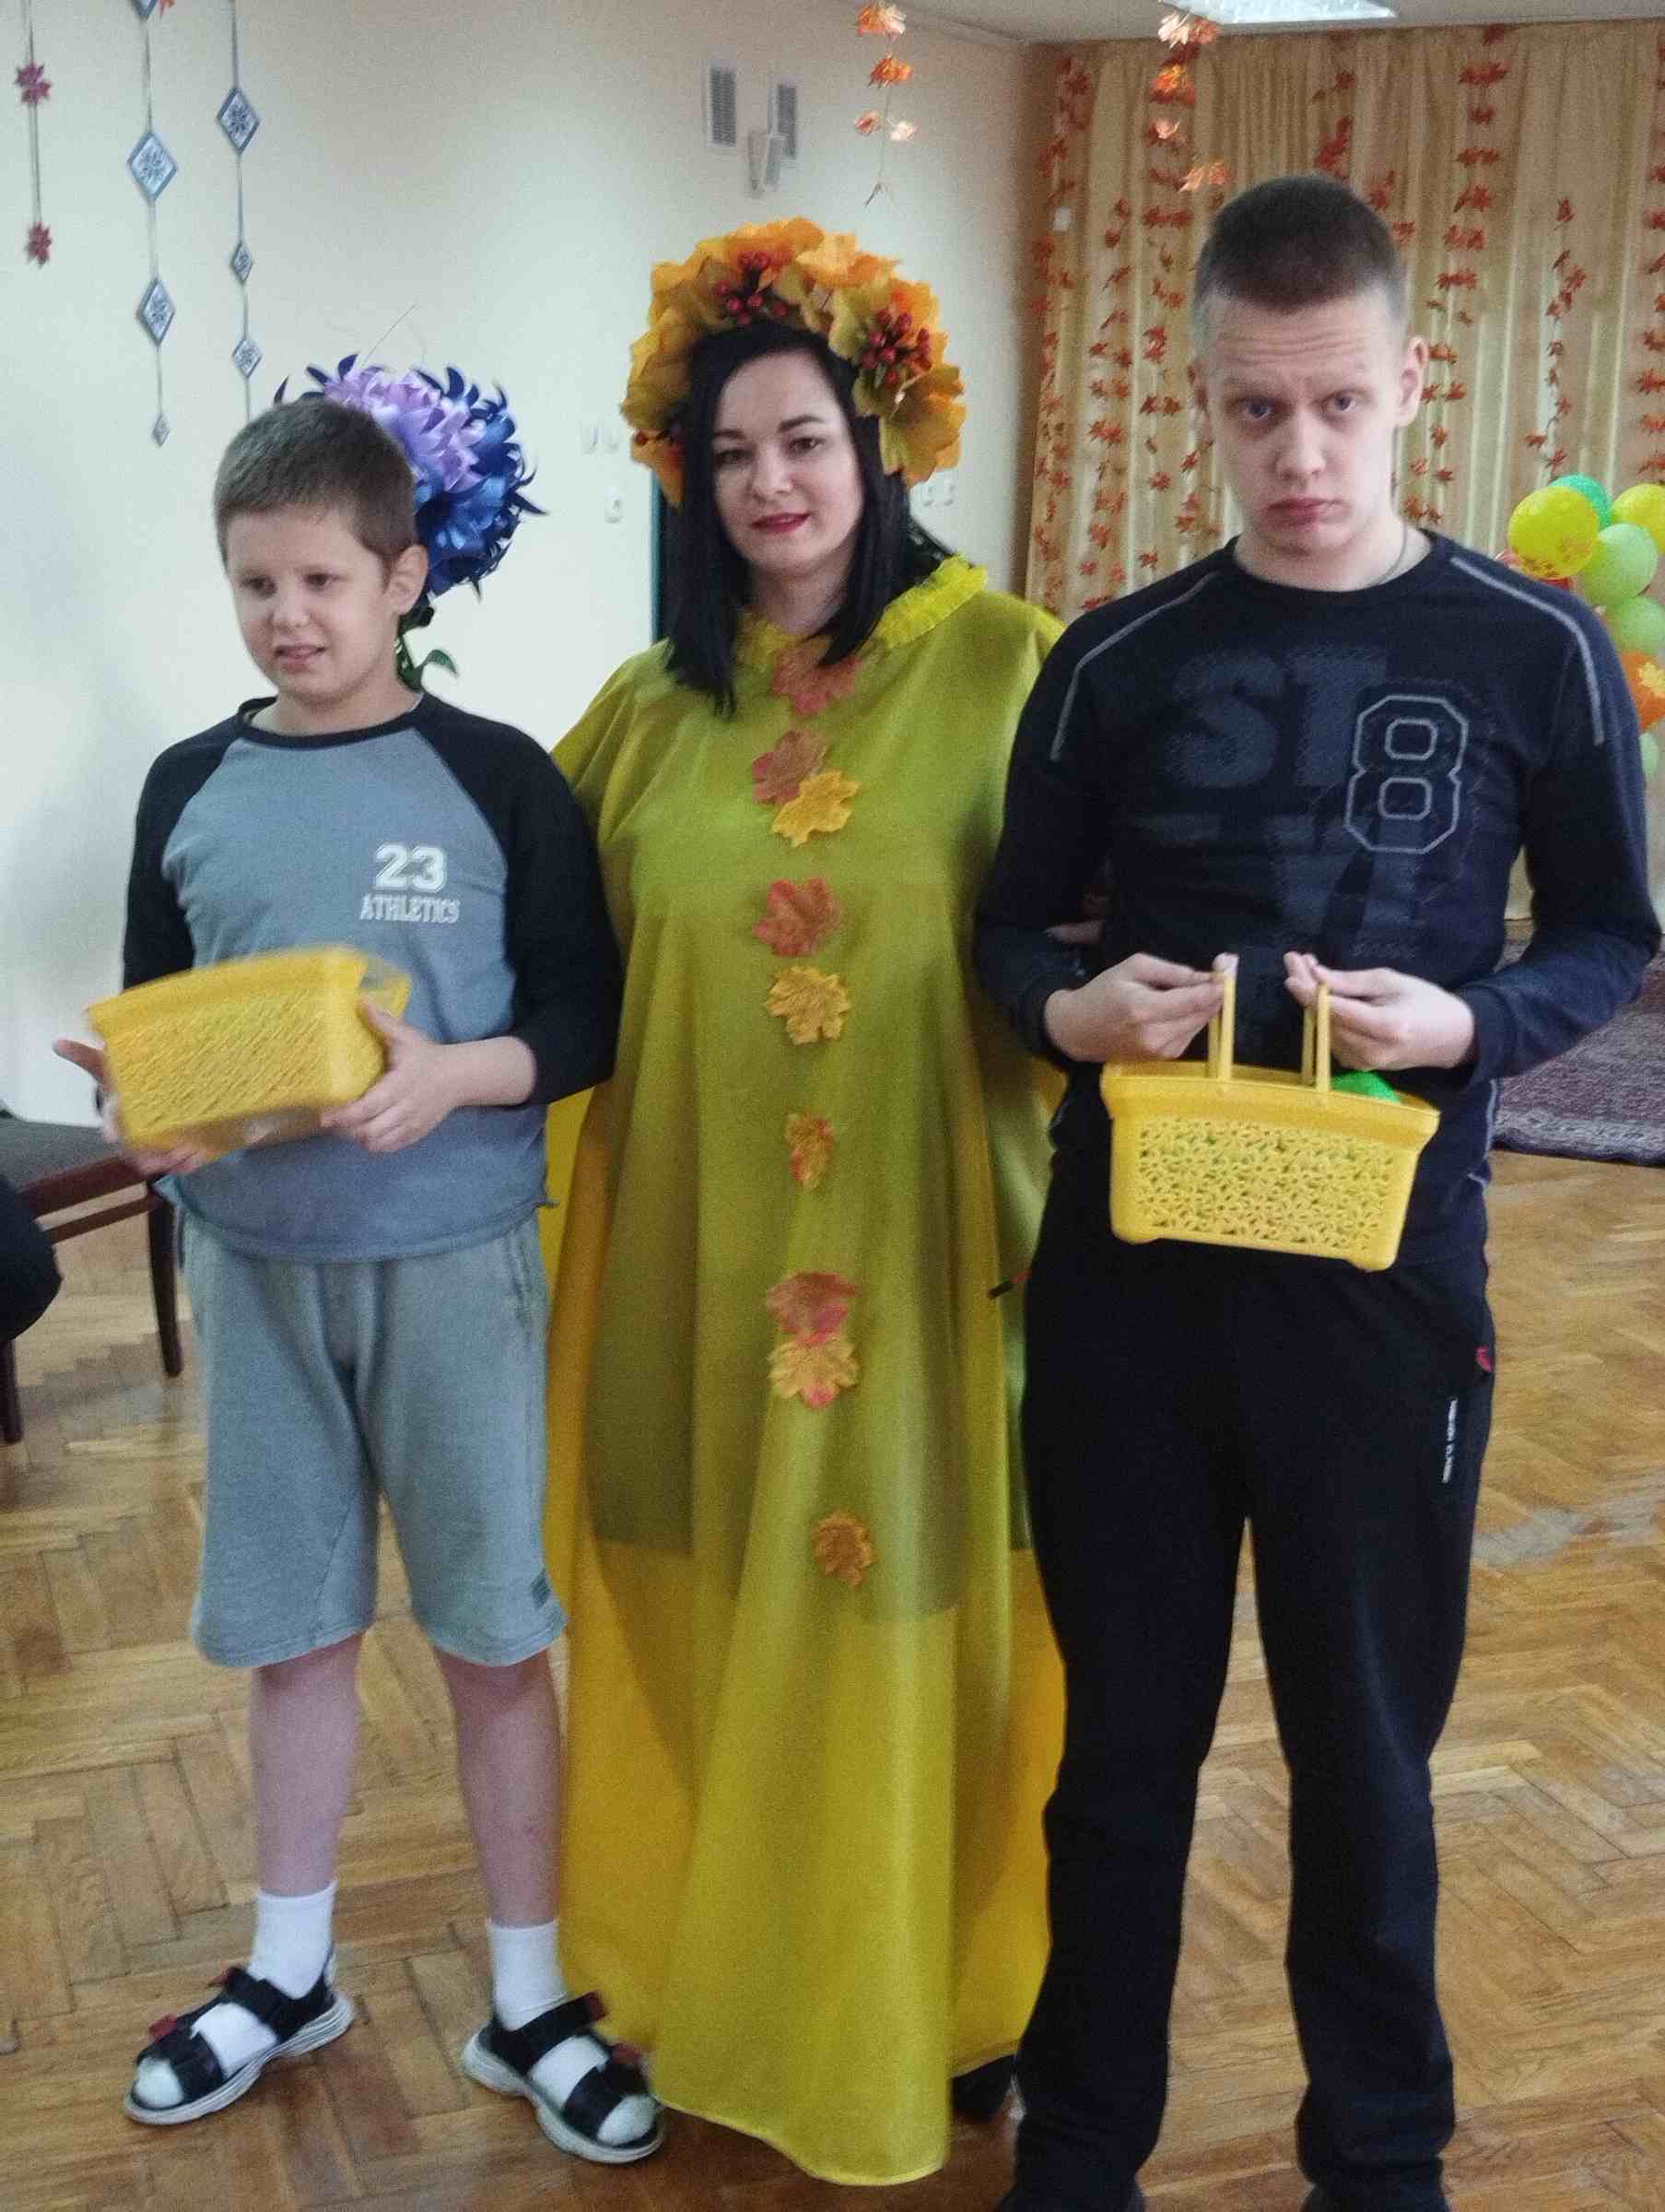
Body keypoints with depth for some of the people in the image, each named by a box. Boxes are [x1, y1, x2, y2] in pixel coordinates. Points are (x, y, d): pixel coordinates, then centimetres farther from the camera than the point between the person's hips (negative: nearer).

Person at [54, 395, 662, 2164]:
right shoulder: (192, 789, 4)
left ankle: (529, 2003, 21)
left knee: (496, 1640, 5)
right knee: (289, 1631, 14)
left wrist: (453, 1077, -22)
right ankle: (290, 1972, 33)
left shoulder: (495, 778, -6)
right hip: (255, 1261, 3)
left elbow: (586, 1018, -5)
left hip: (454, 1259, -3)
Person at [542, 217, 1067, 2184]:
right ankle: (702, 1963, 34)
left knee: (908, 1603, 8)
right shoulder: (659, 701, 8)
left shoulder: (994, 662, -4)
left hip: (914, 1235, -3)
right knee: (710, 1603, 14)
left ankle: (926, 1993, 28)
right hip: (700, 1238, 4)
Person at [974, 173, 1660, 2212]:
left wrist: (1472, 1026, -16)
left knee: (1366, 1741, 13)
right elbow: (1015, 923, 8)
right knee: (1123, 1731, 13)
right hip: (1126, 1267, 2)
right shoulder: (1120, 659, 1)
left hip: (1385, 1275, -1)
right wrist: (1065, 1010, -14)